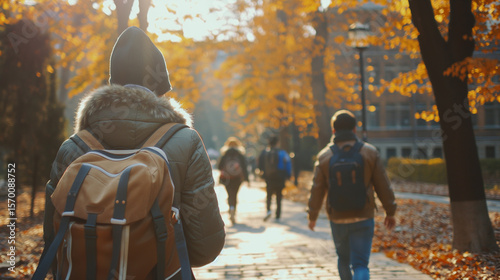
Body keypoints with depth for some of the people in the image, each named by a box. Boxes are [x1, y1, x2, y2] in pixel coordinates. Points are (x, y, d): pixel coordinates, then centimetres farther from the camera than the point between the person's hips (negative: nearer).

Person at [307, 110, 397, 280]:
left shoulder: (324, 156, -4)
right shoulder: (370, 152, -4)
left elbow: (317, 190, -1)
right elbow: (383, 186, -1)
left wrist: (312, 216, 12)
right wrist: (390, 212, 10)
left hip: (337, 219, 1)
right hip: (363, 219, -1)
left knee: (344, 260, 22)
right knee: (360, 264, -1)